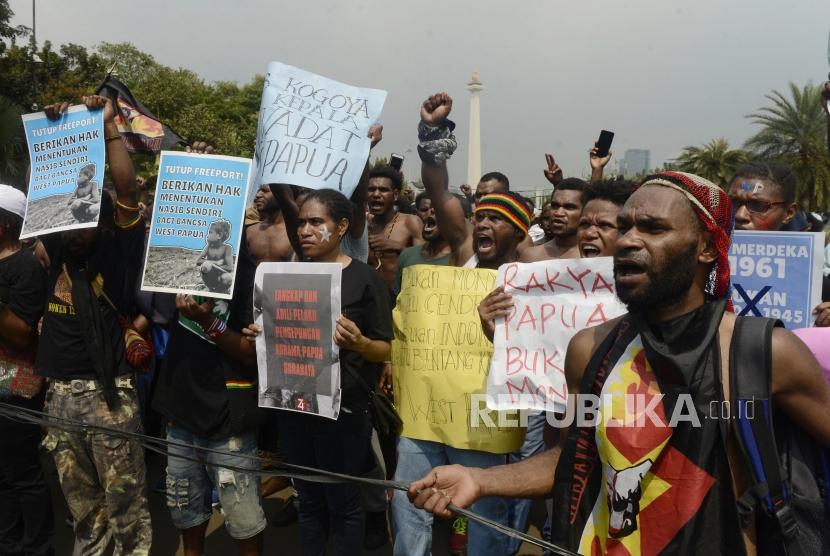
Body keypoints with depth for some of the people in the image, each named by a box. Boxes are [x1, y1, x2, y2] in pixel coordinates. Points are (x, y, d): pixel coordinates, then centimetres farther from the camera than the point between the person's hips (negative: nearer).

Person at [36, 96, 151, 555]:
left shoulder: (117, 253, -5)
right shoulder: (58, 250, 7)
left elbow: (127, 190, -16)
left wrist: (107, 125, -13)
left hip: (109, 391, -5)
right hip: (60, 392, 5)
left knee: (125, 502, 2)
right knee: (81, 504, 17)